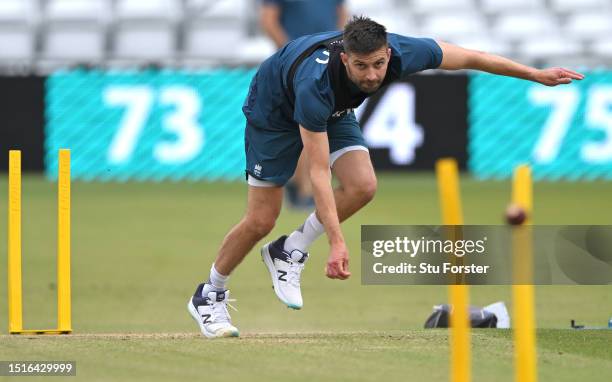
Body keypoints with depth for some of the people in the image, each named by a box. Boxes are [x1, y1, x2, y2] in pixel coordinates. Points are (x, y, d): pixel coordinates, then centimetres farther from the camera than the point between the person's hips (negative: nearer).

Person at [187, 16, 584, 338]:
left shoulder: (402, 52, -33)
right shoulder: (316, 83, -45)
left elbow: (469, 57, -15)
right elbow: (318, 171, -41)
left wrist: (538, 74, -8)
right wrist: (337, 241, -46)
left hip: (334, 110, 5)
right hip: (275, 110, -5)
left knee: (362, 186, -19)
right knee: (261, 220, -5)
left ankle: (289, 253, 1)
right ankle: (210, 295, 18)